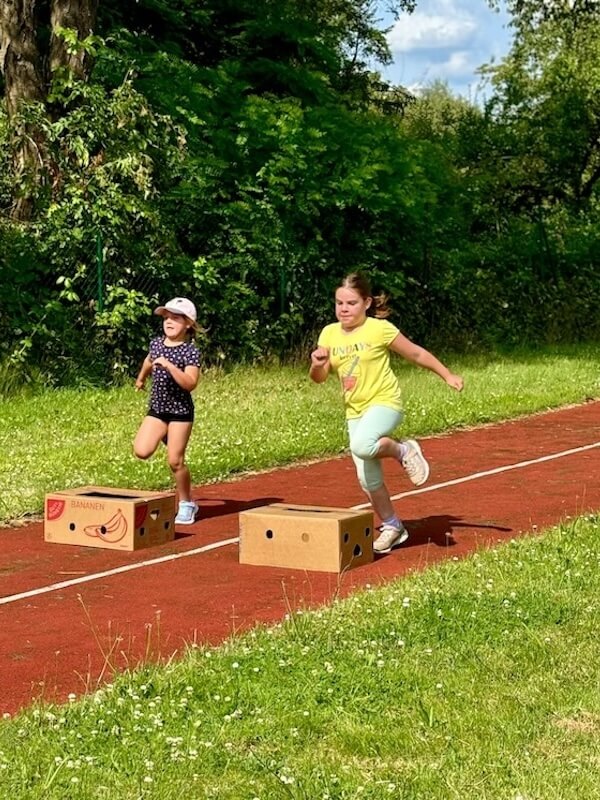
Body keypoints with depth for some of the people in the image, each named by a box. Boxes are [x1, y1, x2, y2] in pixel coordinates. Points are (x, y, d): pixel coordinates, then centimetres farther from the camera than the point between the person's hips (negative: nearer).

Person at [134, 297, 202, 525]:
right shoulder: (156, 343, 3)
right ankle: (165, 437, 22)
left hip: (180, 411, -5)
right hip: (157, 409, 5)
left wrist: (169, 366, -35)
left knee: (175, 461, -5)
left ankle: (186, 504, 15)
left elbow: (190, 384, -26)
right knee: (141, 451, -12)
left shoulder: (190, 351, -15)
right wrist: (141, 378, 44)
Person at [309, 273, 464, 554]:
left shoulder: (380, 329, -9)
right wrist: (317, 363, -17)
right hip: (355, 411, 6)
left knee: (362, 446, -36)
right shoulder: (329, 333, 4)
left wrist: (447, 375, 4)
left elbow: (416, 353, 1)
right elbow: (319, 378, 5)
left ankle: (403, 451, -7)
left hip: (384, 403, -5)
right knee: (368, 479, 7)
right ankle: (392, 527, 27)